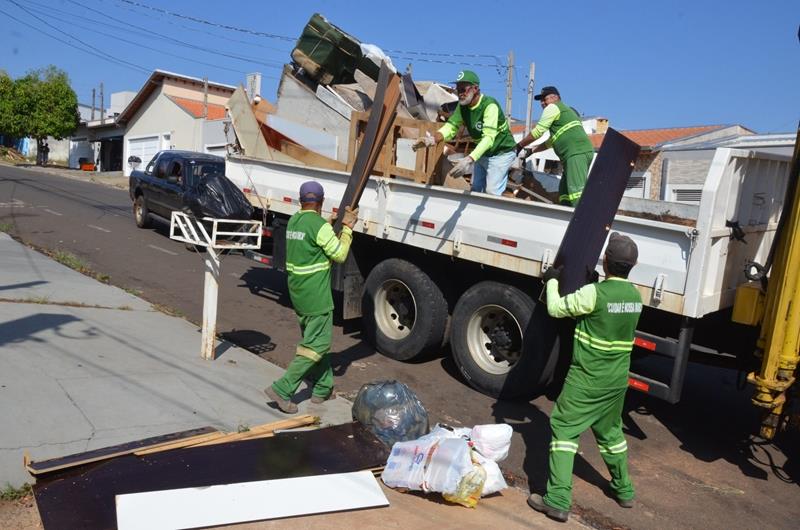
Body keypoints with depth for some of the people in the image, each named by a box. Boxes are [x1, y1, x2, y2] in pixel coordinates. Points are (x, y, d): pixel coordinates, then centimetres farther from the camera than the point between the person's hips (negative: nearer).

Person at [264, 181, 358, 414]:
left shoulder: (293, 221, 8)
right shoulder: (320, 226, -18)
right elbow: (340, 255, -10)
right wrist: (347, 228, 0)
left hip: (297, 293, 9)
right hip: (316, 296, -9)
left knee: (315, 340, 19)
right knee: (316, 345, -1)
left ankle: (323, 388, 28)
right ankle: (282, 389, -4)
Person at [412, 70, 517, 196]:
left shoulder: (489, 105, -30)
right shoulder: (463, 105, -7)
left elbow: (489, 137, -40)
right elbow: (451, 126, -15)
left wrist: (469, 160, -55)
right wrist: (432, 139, -38)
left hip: (501, 152, -7)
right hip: (482, 153, 7)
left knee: (491, 193, -13)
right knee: (475, 189, 11)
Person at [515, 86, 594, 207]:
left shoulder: (553, 107, 5)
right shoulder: (567, 110, 34)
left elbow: (537, 132, -1)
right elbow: (552, 140, 37)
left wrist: (519, 145, 10)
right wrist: (533, 151, 36)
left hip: (576, 153, -10)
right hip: (584, 152, 10)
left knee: (577, 192, -21)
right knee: (564, 192, 8)